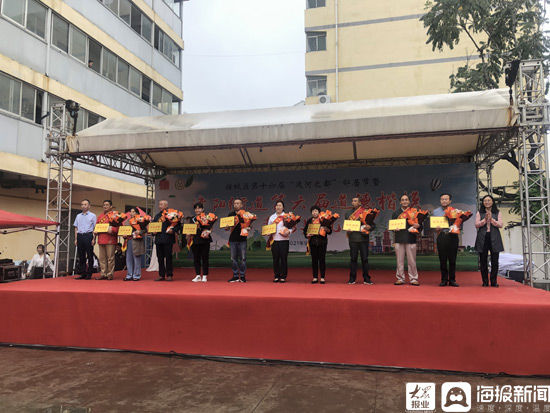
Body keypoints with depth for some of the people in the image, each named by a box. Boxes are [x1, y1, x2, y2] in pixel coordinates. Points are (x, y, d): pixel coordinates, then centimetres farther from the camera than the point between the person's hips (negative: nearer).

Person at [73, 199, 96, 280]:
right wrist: (76, 239, 7)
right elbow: (76, 228, 16)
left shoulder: (92, 216, 4)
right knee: (81, 256, 5)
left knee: (89, 256, -3)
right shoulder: (78, 216, 17)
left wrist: (93, 239, -9)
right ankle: (82, 273, 10)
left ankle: (89, 274, 2)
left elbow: (95, 228, 0)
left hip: (88, 236, -4)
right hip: (80, 236, 4)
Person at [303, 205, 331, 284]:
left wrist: (326, 229, -17)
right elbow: (305, 231, 15)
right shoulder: (309, 221, 13)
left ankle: (322, 277, 4)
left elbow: (330, 231, 4)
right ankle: (315, 277, 10)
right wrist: (307, 235, -5)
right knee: (314, 259, 4)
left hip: (322, 242, -2)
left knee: (322, 259, -3)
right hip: (312, 242, 2)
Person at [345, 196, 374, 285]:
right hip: (353, 239, 2)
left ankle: (366, 279, 7)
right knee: (353, 258, 2)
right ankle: (352, 279, 9)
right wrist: (348, 230, -4)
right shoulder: (348, 214, 15)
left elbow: (373, 225, 5)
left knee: (365, 259, 0)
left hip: (363, 238, -1)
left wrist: (369, 227, -16)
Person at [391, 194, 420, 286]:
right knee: (399, 260, 3)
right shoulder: (396, 212, 13)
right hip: (399, 238, 1)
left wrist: (418, 226, -15)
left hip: (411, 238, -1)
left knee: (412, 260, 1)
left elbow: (419, 223, 7)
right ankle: (400, 278, 12)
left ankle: (413, 279, 10)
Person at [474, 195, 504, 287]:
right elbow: (477, 225, 0)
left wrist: (491, 219, -12)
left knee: (494, 260, -2)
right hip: (482, 238, 0)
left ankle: (494, 281, 6)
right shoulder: (479, 213, 11)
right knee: (483, 260, 0)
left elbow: (500, 225, 0)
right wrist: (485, 220, -13)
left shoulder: (497, 213, 11)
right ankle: (485, 282, 6)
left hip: (494, 238, 0)